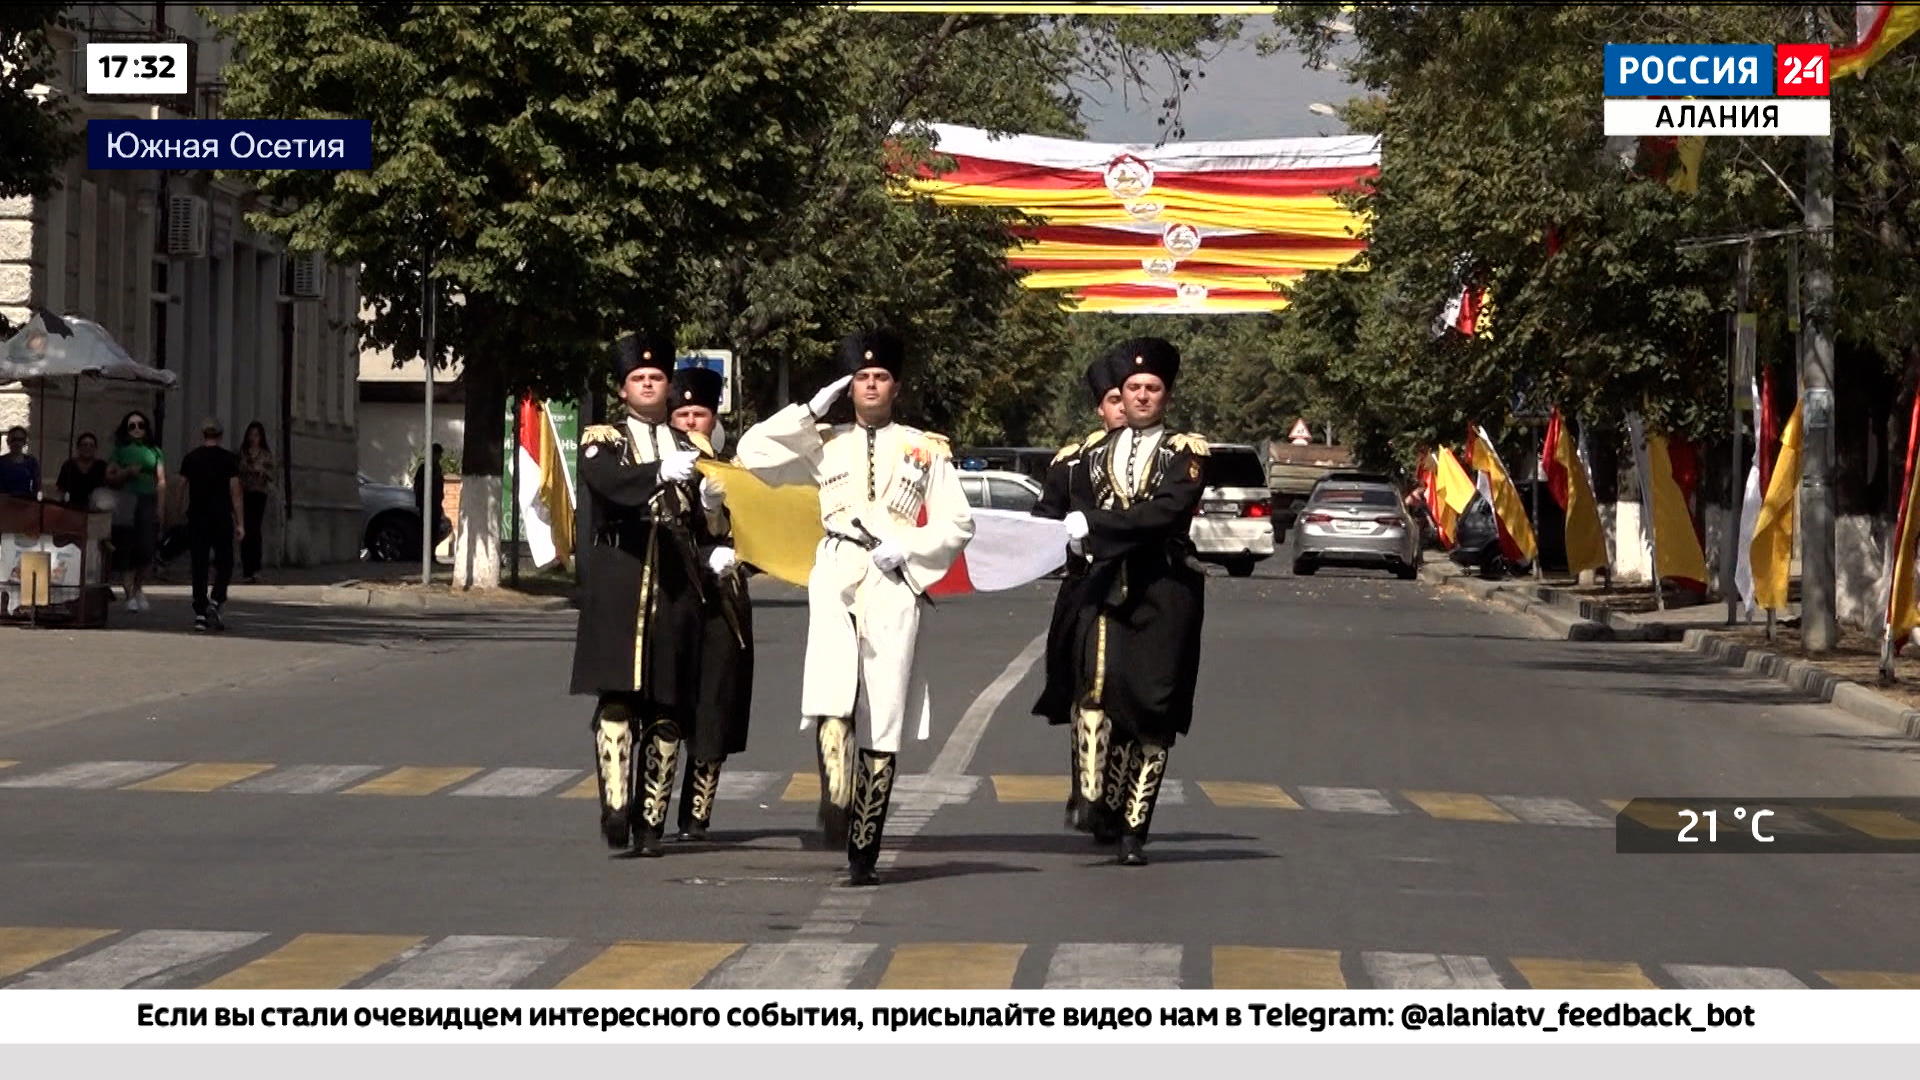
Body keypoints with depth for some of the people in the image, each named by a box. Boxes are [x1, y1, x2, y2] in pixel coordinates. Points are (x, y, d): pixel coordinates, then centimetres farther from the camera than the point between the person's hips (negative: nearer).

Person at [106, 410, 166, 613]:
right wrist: (127, 472, -9)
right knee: (127, 549, -3)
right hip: (127, 502, -1)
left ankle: (139, 588, 15)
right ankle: (130, 594, 3)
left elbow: (161, 481, 10)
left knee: (146, 548, -9)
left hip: (149, 500, 1)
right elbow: (110, 477, 8)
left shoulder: (154, 451, 12)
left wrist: (161, 508, 1)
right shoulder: (121, 450, 9)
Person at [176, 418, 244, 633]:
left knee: (199, 566, 5)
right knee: (224, 563, 7)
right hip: (221, 517, -2)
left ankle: (200, 614, 2)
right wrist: (240, 523, -2)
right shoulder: (229, 459, -2)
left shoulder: (191, 458, 5)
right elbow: (235, 492, -4)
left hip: (196, 518, 2)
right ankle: (215, 602, -15)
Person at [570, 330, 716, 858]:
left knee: (667, 708, 1)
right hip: (618, 583, -4)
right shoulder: (602, 440, 7)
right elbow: (606, 481, -17)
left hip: (677, 587, 4)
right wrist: (660, 473, -33)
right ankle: (616, 804, -24)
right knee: (618, 695, -15)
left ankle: (651, 819, 4)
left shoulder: (689, 448, 20)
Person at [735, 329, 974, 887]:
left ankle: (863, 852, 0)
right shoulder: (826, 443, 17)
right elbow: (753, 453, 8)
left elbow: (958, 524, 12)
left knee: (883, 723, -3)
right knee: (830, 697, -27)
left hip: (893, 585, 0)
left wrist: (908, 549, -4)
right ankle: (836, 798, -41)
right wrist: (811, 411, 4)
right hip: (835, 579, 0)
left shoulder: (925, 449, 15)